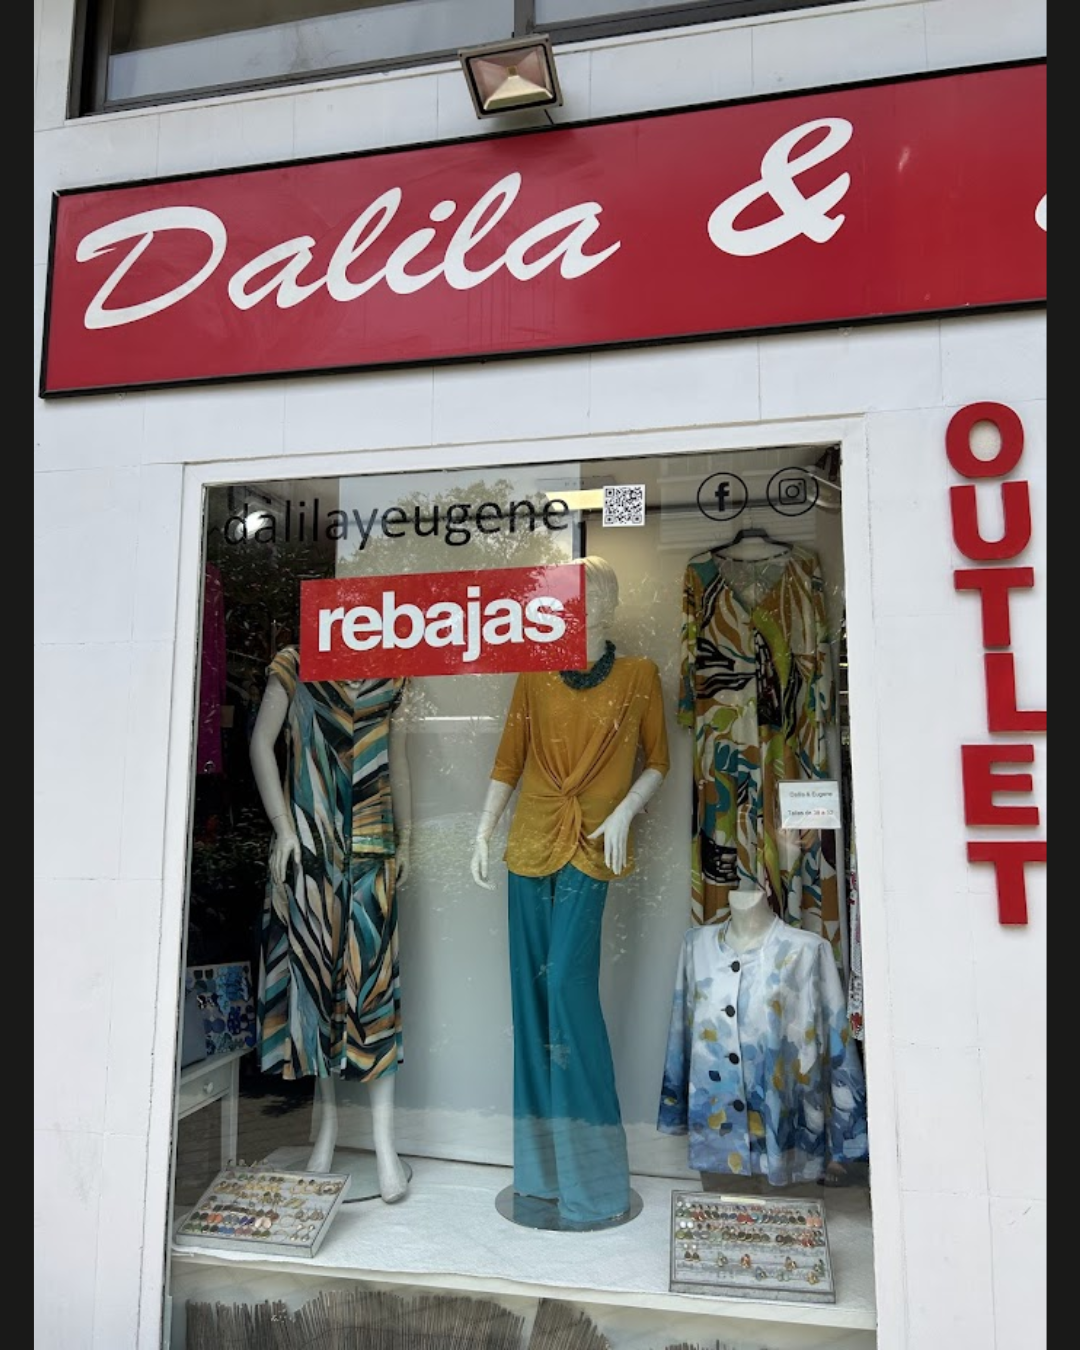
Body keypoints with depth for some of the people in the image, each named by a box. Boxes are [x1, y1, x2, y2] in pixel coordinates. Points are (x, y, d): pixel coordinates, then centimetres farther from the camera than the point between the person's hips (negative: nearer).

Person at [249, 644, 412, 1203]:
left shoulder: (389, 678, 11)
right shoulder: (294, 665, 5)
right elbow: (261, 743, 0)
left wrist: (405, 841, 12)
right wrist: (283, 828, -7)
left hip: (371, 849, 1)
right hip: (308, 846, -1)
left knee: (373, 981, -3)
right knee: (313, 973, 5)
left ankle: (384, 1140, 2)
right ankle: (327, 1120, 22)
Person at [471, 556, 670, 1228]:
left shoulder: (639, 675, 4)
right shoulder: (534, 676, 10)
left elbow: (658, 761, 7)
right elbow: (508, 761, 11)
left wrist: (625, 812, -9)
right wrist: (483, 834, 6)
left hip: (588, 851, -3)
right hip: (530, 845, 4)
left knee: (567, 984, -13)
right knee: (533, 991, 6)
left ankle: (592, 1173, 2)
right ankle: (545, 1162, 21)